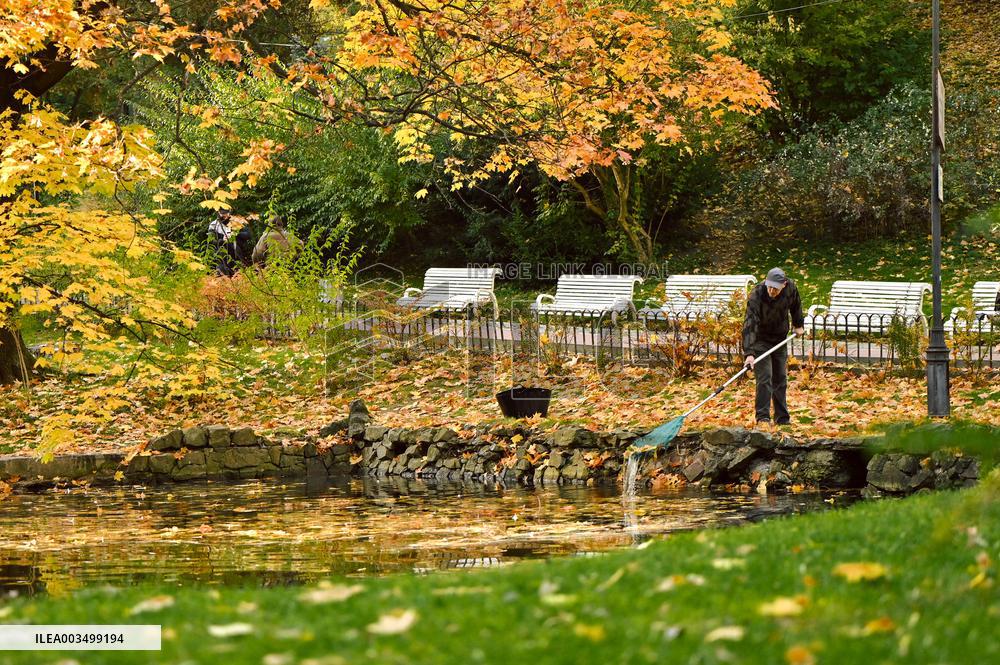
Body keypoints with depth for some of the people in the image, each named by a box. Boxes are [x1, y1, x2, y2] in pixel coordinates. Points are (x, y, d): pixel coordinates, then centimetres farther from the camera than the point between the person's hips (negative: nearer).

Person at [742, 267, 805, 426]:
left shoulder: (790, 288, -18)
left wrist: (799, 324, 17)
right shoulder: (756, 295, -32)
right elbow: (749, 325, -39)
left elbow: (795, 304, 8)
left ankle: (782, 418, 17)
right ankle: (762, 416, -16)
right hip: (760, 340, -5)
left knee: (781, 379, 10)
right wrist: (749, 353, -48)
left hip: (780, 339, 5)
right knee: (764, 376, -16)